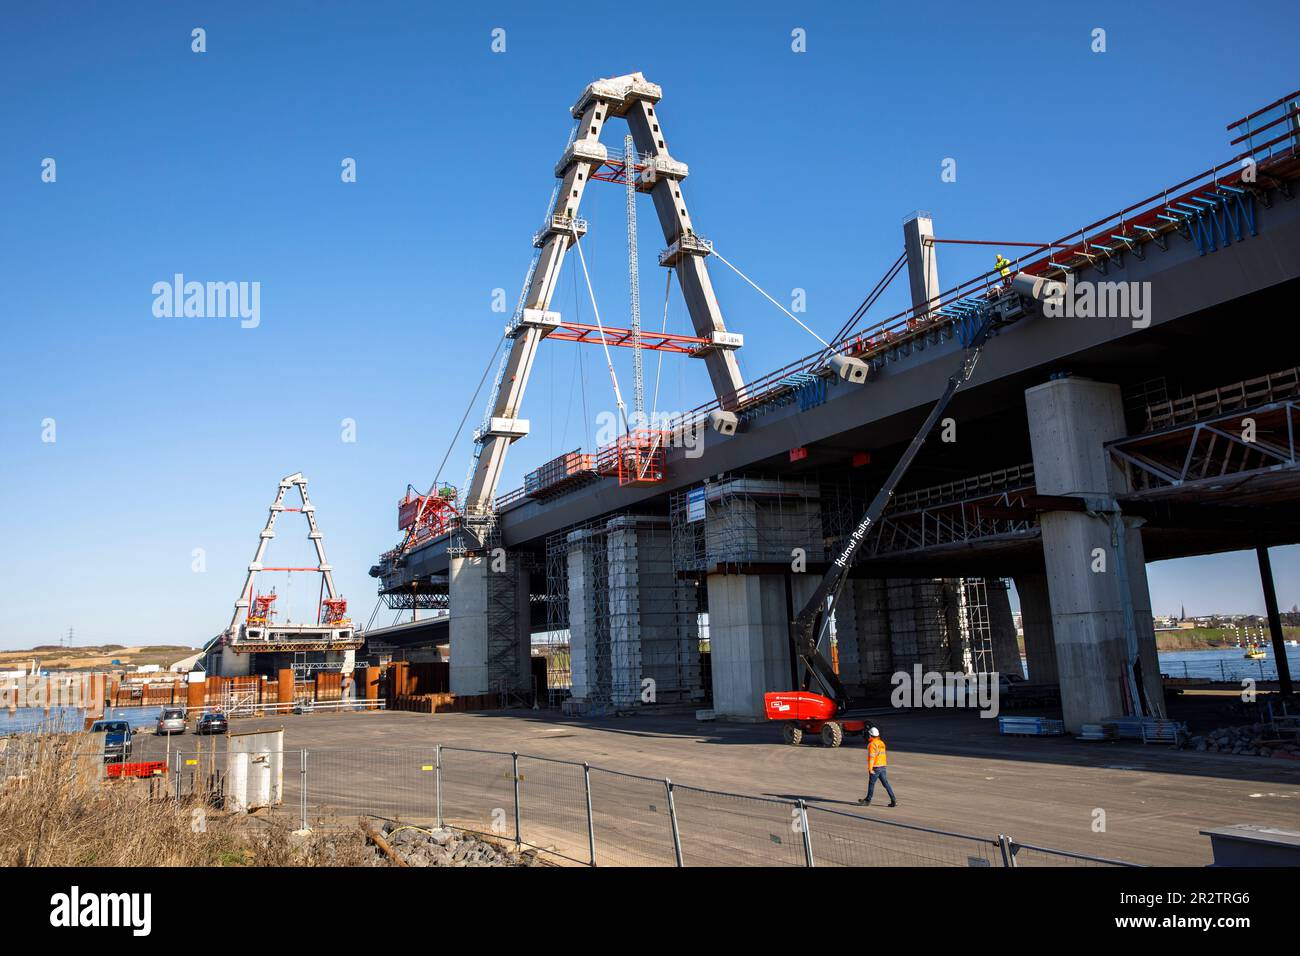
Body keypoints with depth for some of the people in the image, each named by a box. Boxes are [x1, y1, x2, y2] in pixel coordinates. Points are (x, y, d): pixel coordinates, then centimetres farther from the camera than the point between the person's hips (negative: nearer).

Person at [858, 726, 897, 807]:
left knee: (871, 784, 6)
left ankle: (868, 800, 17)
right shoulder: (881, 743, 10)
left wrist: (870, 769, -19)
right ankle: (894, 800, 2)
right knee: (886, 784, 7)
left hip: (875, 767, -7)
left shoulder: (872, 744, -15)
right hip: (882, 766, 7)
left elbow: (871, 757, -20)